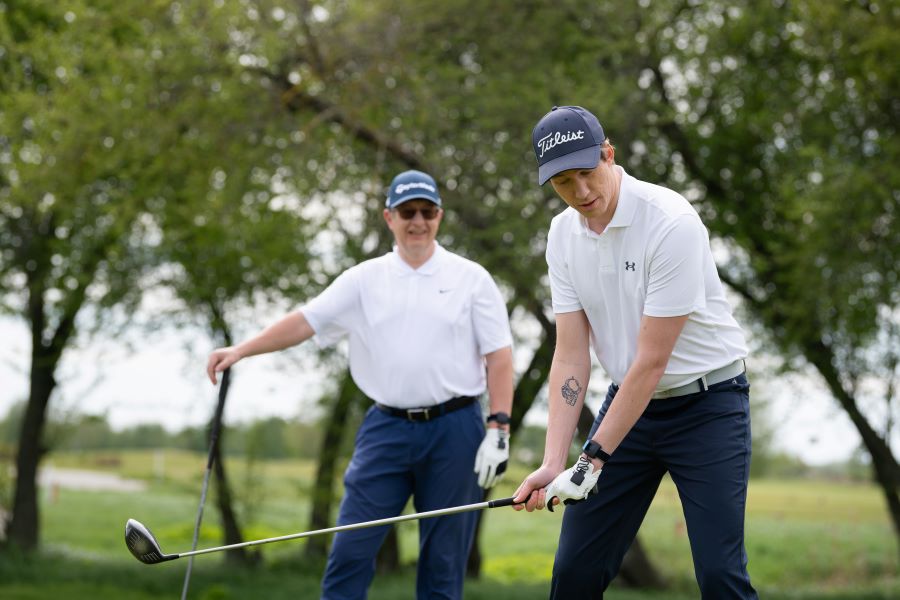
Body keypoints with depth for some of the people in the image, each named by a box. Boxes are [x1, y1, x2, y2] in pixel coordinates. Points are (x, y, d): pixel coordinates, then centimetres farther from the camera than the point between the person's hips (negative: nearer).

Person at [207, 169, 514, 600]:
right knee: (351, 548, -3)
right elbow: (306, 321, 2)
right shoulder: (363, 279, 7)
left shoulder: (471, 278, 3)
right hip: (387, 427, 2)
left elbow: (498, 355, 0)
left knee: (444, 560, 4)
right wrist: (240, 350, -11)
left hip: (454, 430, -2)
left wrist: (499, 430, -8)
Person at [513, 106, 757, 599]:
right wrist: (554, 462, -13)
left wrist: (593, 460, -23)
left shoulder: (671, 222, -23)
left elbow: (652, 360, -23)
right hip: (630, 402, 6)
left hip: (707, 403, -5)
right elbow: (571, 356, -3)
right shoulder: (563, 235, -2)